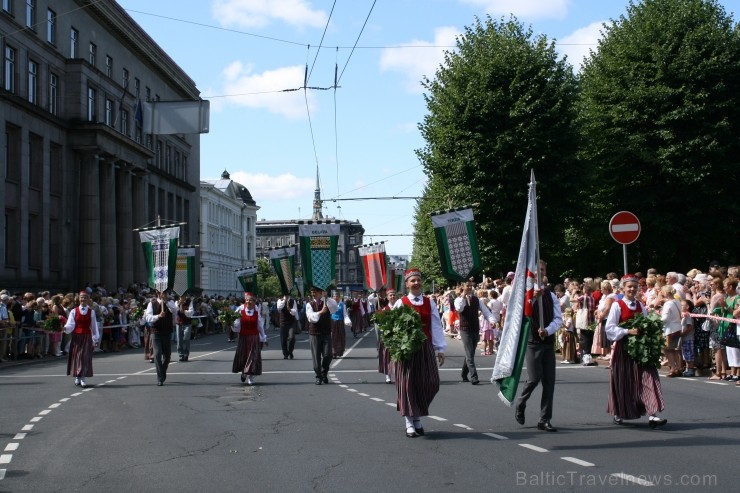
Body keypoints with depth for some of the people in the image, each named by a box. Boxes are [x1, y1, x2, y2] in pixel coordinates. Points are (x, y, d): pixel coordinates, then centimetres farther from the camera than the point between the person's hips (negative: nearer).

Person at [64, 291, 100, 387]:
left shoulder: (91, 312, 4)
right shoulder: (74, 311, 2)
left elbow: (94, 326, 6)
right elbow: (70, 324, -6)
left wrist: (95, 339, 4)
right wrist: (65, 328, -28)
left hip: (87, 337, 0)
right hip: (76, 336, 0)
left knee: (86, 357, -7)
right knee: (76, 357, 0)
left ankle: (83, 378, -8)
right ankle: (77, 377, 11)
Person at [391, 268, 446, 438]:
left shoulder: (430, 302, 6)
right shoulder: (401, 303, -1)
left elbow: (436, 327, 3)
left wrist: (440, 349, 0)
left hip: (425, 348, 3)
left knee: (429, 384, 4)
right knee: (407, 384, -1)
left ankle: (418, 418, 24)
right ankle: (410, 423, 5)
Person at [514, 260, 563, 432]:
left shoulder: (551, 295, 10)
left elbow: (558, 319, 4)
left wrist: (547, 330, -14)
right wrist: (532, 297, -30)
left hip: (548, 342, 4)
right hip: (531, 341, -4)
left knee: (549, 381, 1)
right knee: (534, 378, -11)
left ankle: (544, 420, 7)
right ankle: (520, 405, 18)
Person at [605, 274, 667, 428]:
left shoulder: (640, 305, 10)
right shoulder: (617, 305, -5)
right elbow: (609, 328, -11)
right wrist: (628, 331, -20)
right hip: (623, 347, -4)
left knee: (647, 377, -8)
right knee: (623, 380, 5)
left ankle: (652, 415, -13)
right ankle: (618, 413, 25)